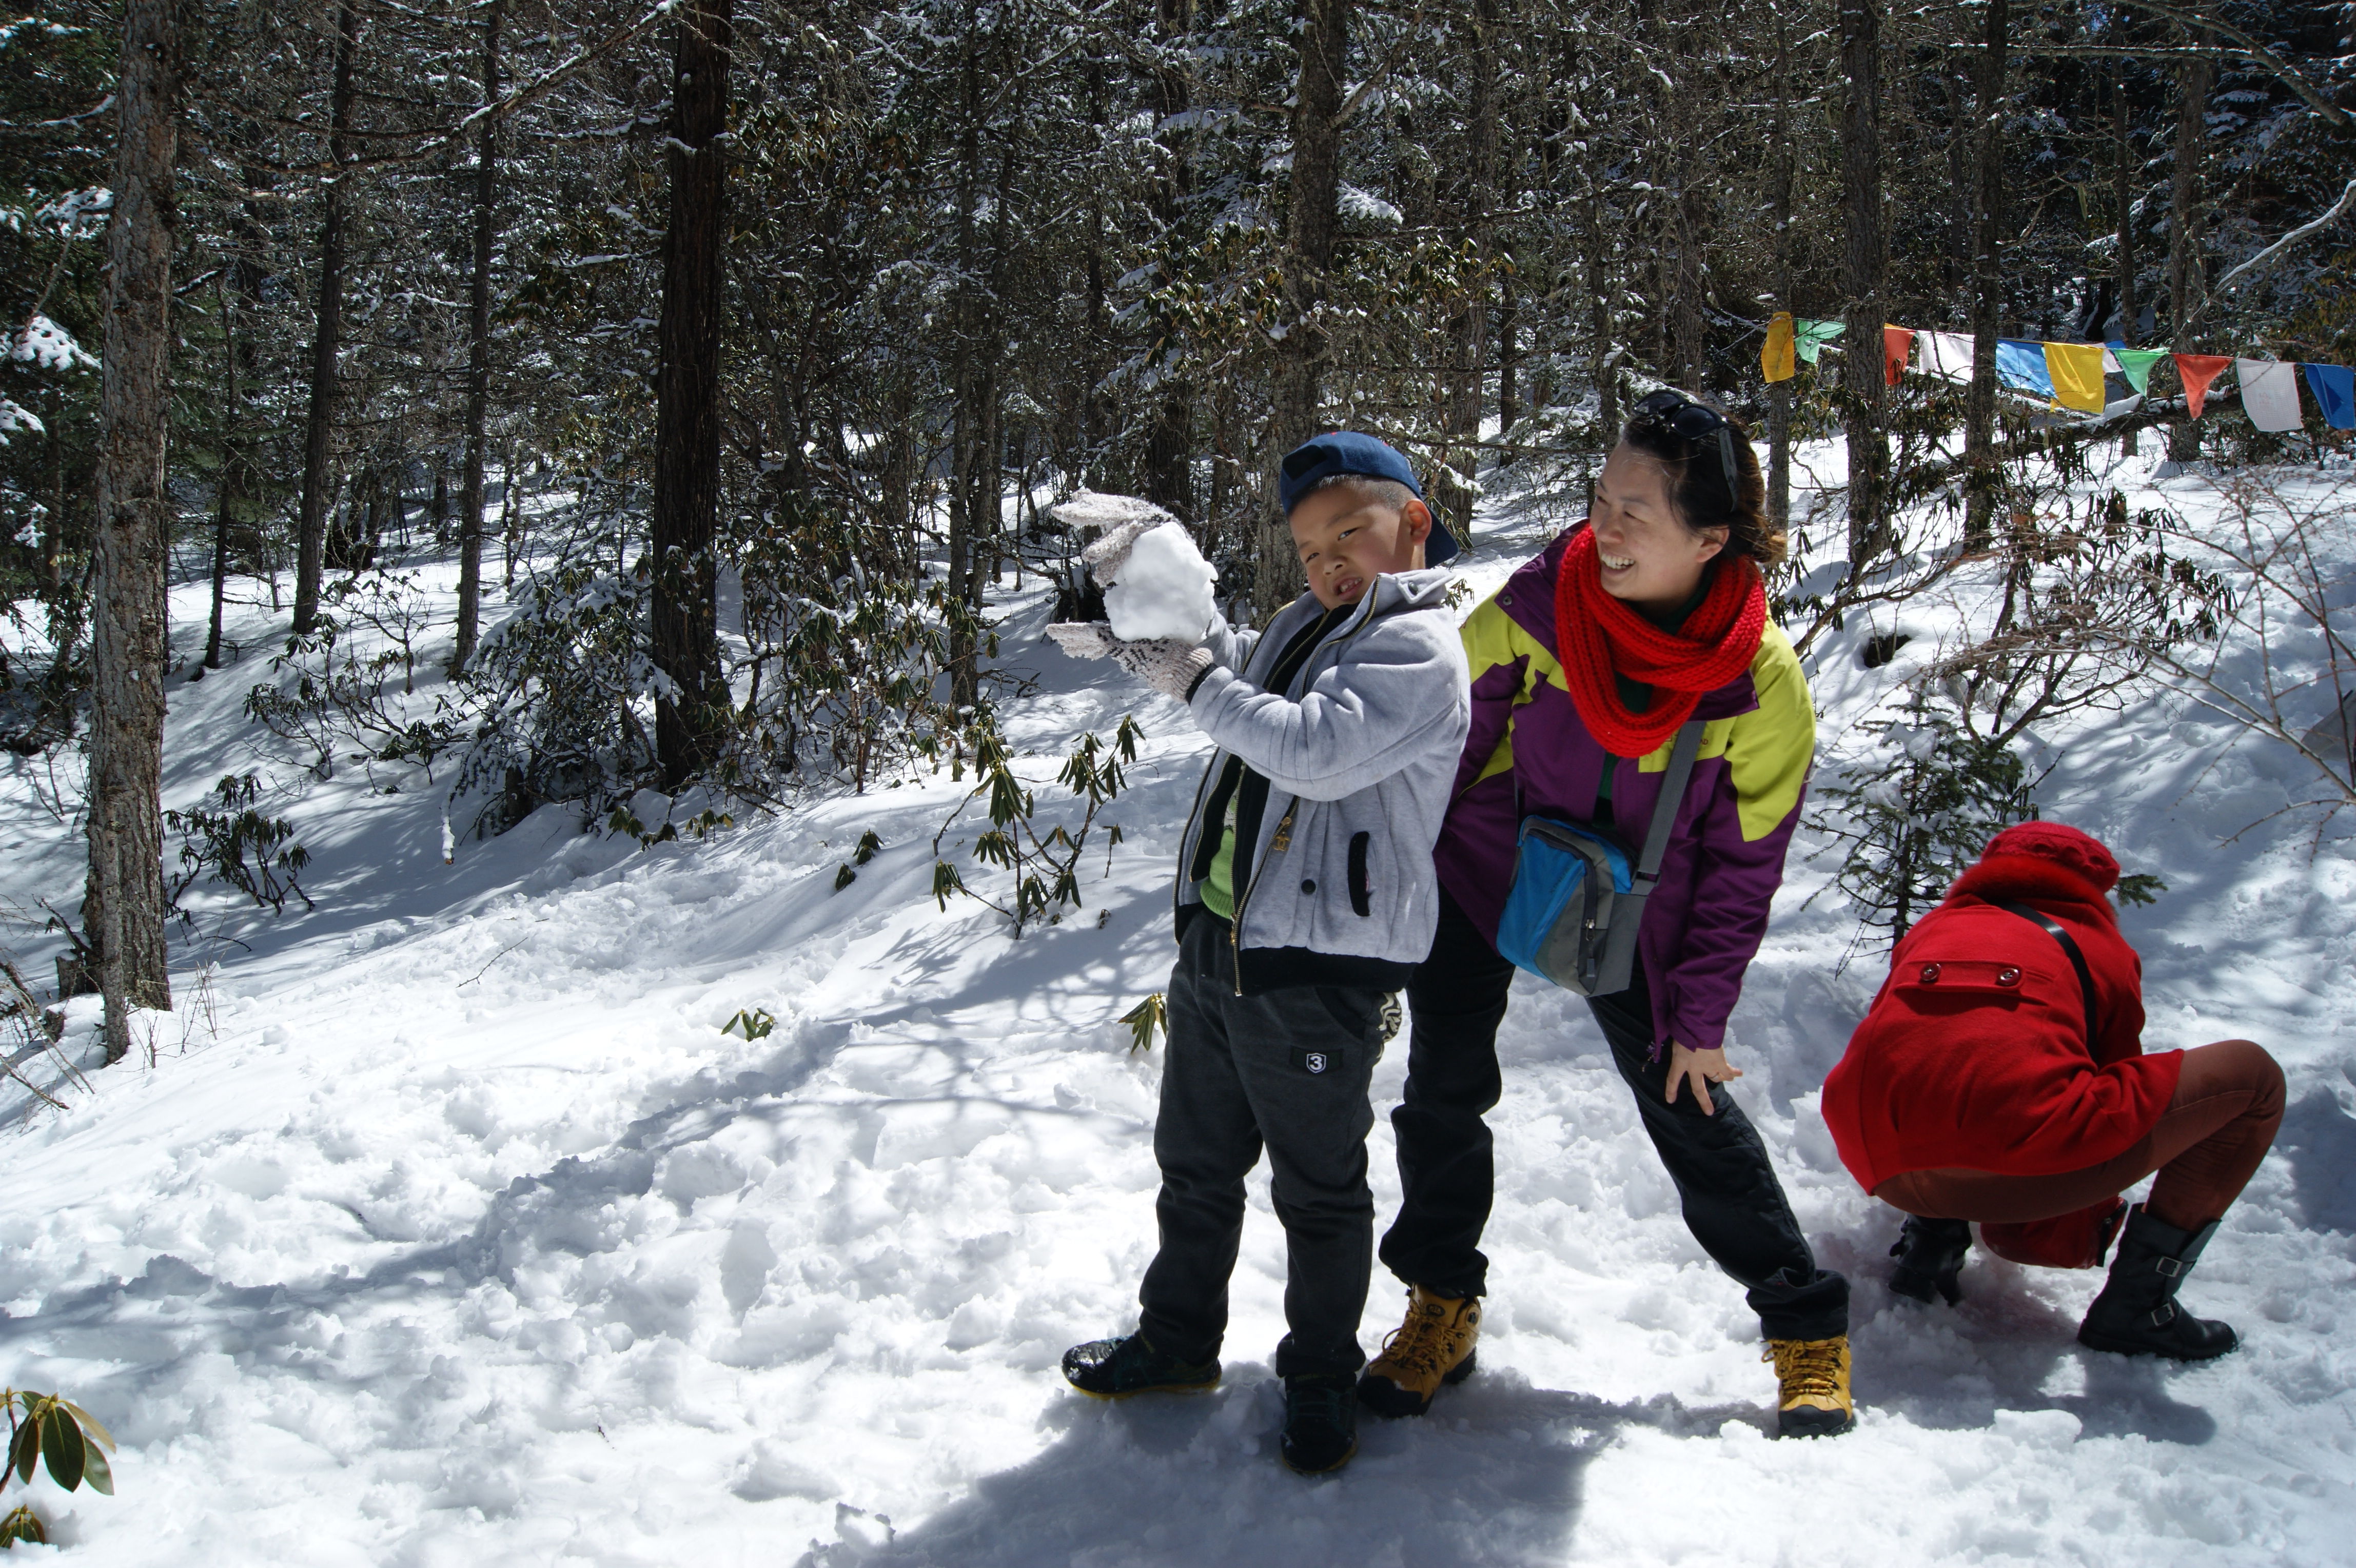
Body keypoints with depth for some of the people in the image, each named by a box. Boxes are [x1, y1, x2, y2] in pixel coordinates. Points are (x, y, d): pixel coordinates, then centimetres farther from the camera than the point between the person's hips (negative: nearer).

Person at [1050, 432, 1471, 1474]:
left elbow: (1316, 749, -26)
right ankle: (1177, 1338, 37)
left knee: (1318, 1189, 6)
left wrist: (1199, 684, -17)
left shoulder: (1421, 649, -13)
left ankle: (1321, 1376, 23)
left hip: (1317, 966, -9)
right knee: (1195, 1161, 20)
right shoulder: (1299, 628, 16)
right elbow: (1224, 668, 33)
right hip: (1217, 939, 9)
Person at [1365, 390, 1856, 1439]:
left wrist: (1699, 1017, -8)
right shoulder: (1539, 603, -21)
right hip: (1486, 867, 1)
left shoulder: (1762, 685, -21)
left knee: (1687, 1102, 3)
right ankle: (1441, 1312, 17)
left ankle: (1808, 1331, 18)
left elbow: (1741, 867, -11)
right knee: (1445, 1086, -1)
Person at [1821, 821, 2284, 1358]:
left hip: (1879, 1168, 5)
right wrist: (2080, 1240, 51)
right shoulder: (2103, 948, 25)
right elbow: (2118, 1094, 34)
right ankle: (2136, 1299, 9)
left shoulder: (1930, 931, 33)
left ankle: (1930, 1237, 18)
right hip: (2015, 1162, -5)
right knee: (2252, 1073, 16)